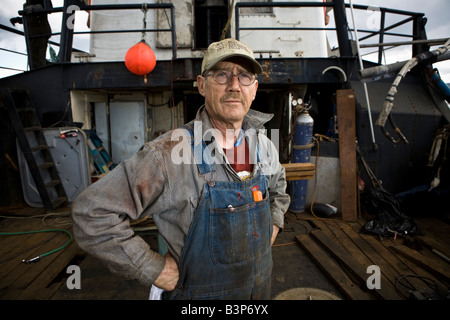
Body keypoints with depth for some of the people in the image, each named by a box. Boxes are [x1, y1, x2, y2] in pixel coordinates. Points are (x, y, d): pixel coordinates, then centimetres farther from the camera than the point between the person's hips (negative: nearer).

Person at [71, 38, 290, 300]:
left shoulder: (264, 145, -6)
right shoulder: (170, 153, -27)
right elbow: (93, 213, -25)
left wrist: (272, 228, 3)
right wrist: (155, 269, -21)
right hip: (199, 291, -5)